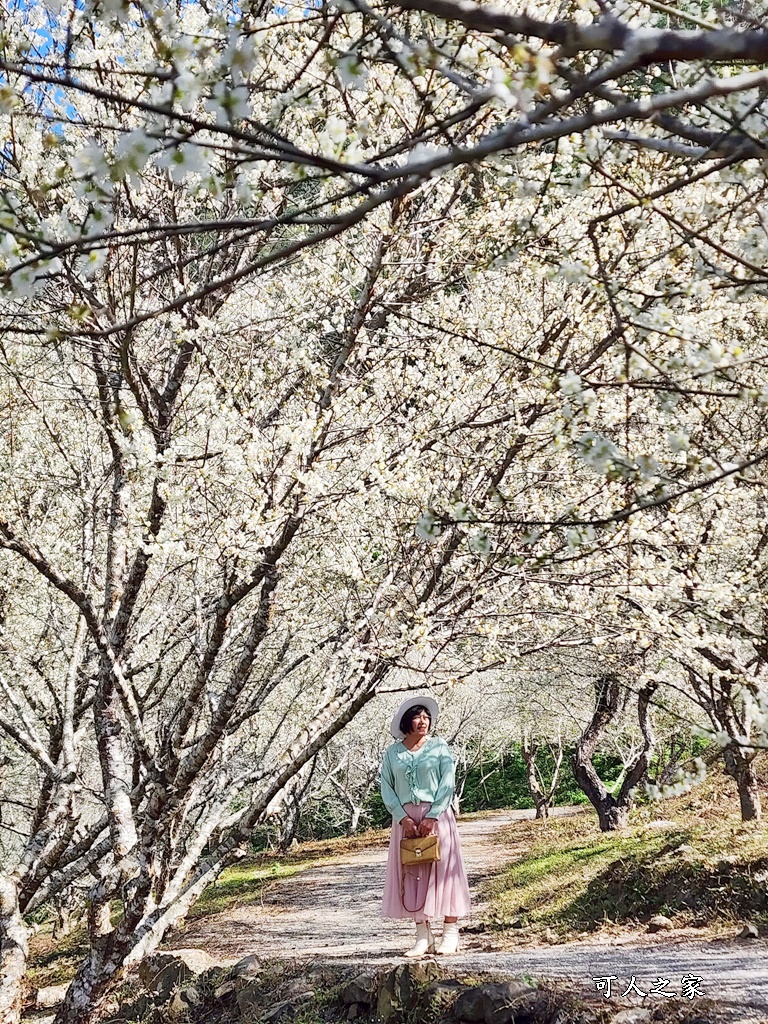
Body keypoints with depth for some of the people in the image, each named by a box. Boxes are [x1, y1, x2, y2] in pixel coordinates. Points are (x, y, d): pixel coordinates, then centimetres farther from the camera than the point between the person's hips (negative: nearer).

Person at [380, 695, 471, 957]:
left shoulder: (439, 746, 2)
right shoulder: (392, 752, 6)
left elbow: (448, 783, -5)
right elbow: (386, 788, 3)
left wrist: (432, 816, -14)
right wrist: (403, 818, -10)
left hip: (437, 816, -2)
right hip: (405, 819, 2)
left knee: (442, 870, -2)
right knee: (412, 876, 2)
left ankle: (451, 935, 3)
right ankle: (423, 936, 8)